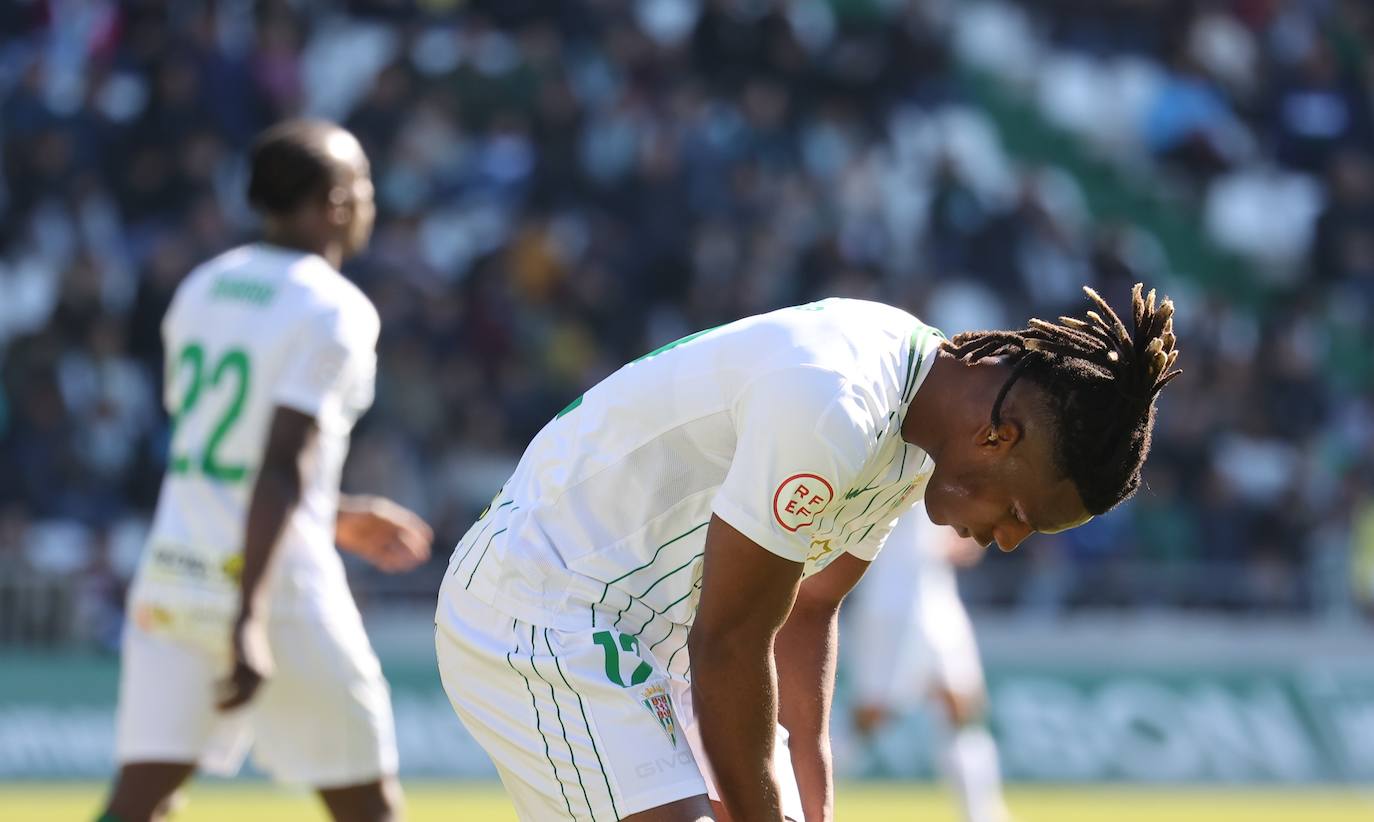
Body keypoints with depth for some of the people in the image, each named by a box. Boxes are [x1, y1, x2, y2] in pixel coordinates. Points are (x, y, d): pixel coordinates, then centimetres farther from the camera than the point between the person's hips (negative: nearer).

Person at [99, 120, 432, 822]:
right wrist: (250, 622, -24)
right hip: (277, 589, -6)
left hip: (169, 574, 6)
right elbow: (281, 468, -19)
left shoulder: (201, 289, 13)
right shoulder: (335, 314, -10)